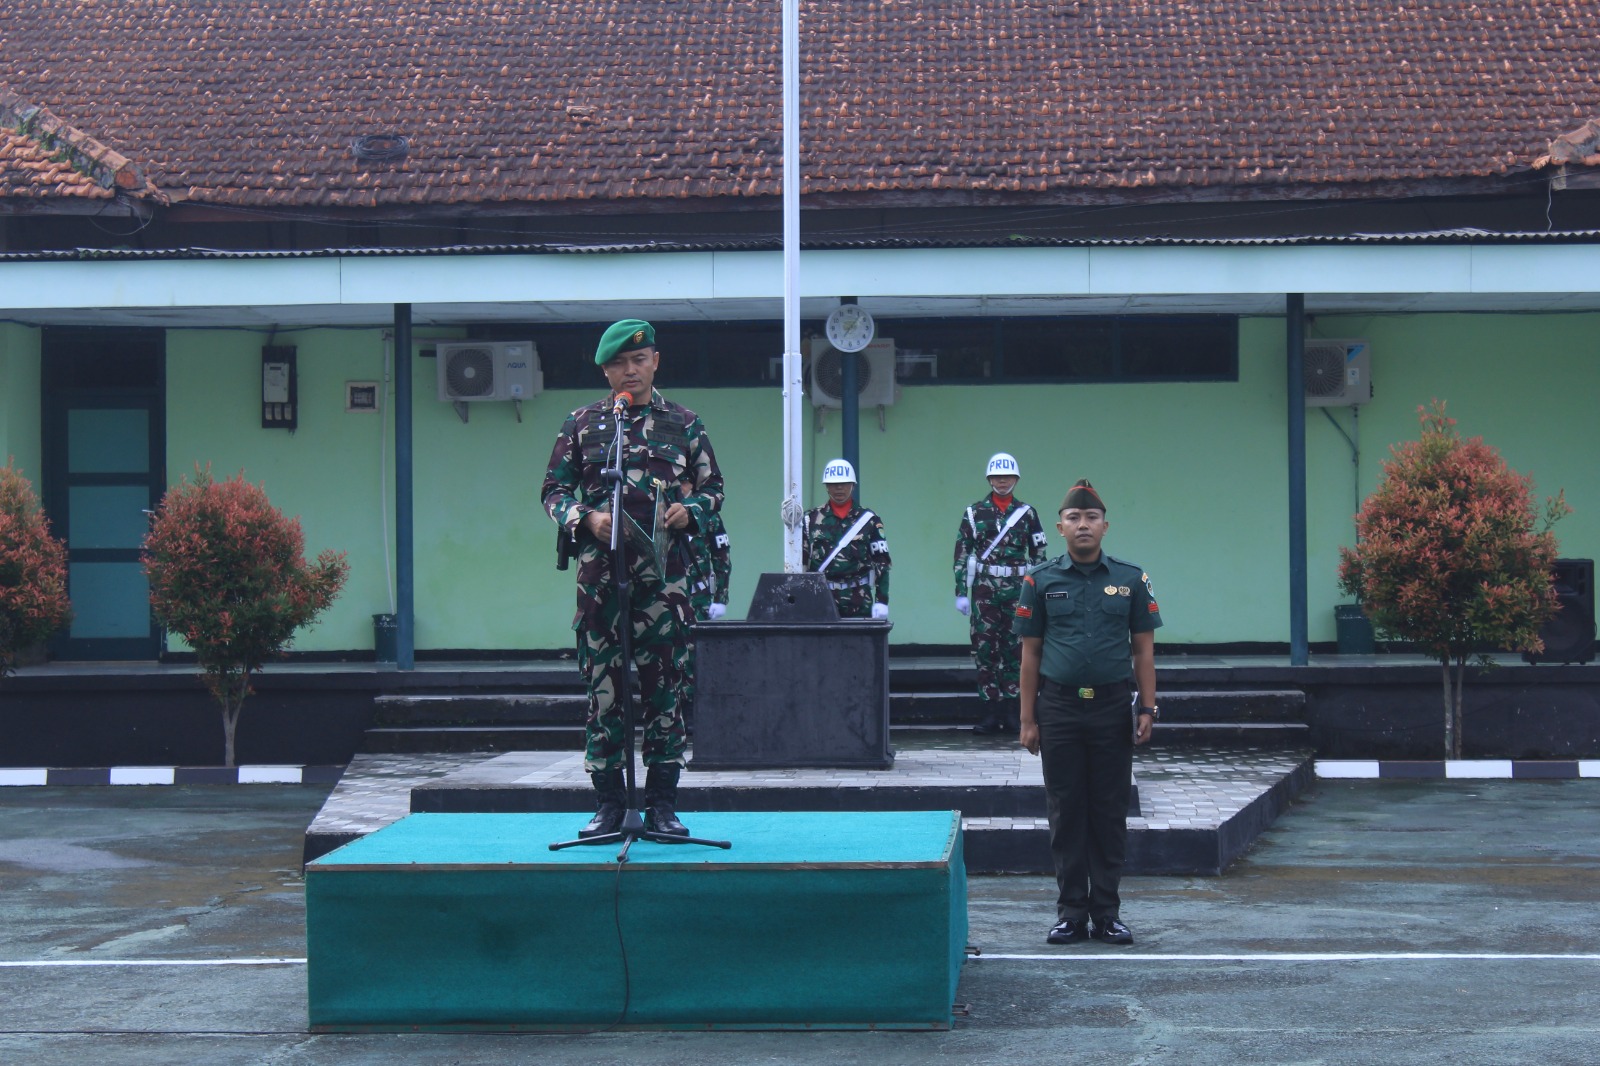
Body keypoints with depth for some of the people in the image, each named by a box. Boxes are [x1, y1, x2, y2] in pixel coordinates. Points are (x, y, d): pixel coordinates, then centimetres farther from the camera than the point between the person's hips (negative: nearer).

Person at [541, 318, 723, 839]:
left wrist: (690, 511, -5)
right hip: (600, 569, 0)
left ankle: (662, 804, 5)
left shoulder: (684, 424, 12)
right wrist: (585, 518, -7)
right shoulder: (582, 424, 11)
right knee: (603, 684, 0)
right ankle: (607, 803, 5)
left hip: (664, 571, 0)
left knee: (664, 684, -1)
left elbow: (713, 487, 16)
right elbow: (553, 490, 12)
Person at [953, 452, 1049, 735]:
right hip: (984, 589, 0)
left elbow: (1039, 555, 8)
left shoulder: (1027, 514, 6)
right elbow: (961, 554, 3)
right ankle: (990, 713, 2)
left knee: (1015, 650, 2)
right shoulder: (974, 513, 4)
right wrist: (961, 593, -2)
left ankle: (1011, 712, 9)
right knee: (984, 648, -2)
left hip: (1018, 589, 0)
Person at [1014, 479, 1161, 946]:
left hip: (1112, 708, 0)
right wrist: (1028, 719, 1)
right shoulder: (1041, 581, 4)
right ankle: (1071, 911, 11)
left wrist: (1147, 709, -1)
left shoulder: (1131, 580, 5)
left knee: (1110, 814, 4)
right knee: (1066, 813, 3)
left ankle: (1107, 913, 12)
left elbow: (1143, 648, 7)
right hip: (1059, 709, 0)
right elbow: (1030, 652, 5)